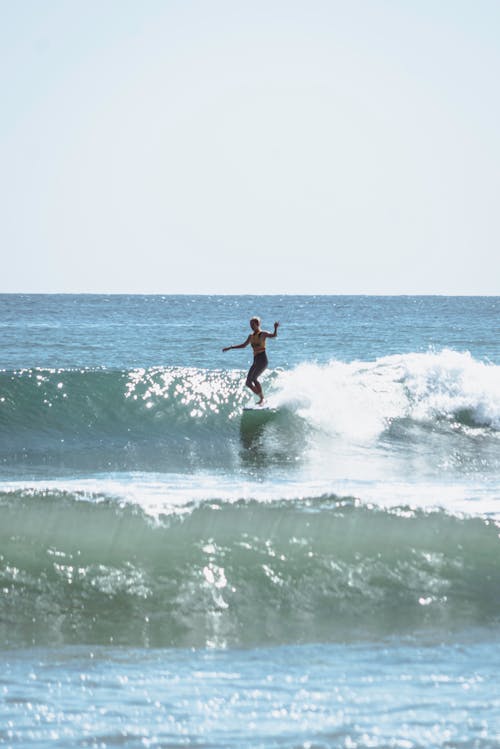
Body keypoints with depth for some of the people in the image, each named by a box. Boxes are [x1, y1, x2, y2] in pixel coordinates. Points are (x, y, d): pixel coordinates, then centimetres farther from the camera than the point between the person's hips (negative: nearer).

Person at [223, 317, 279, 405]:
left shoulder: (263, 334, -4)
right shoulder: (251, 336, 17)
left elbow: (273, 335, -22)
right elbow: (244, 345, 31)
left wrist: (276, 328, -42)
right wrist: (230, 348, 32)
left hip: (262, 360, -9)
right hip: (255, 360, 9)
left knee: (253, 378, -22)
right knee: (248, 383, 7)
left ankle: (262, 398, -17)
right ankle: (261, 398, 11)